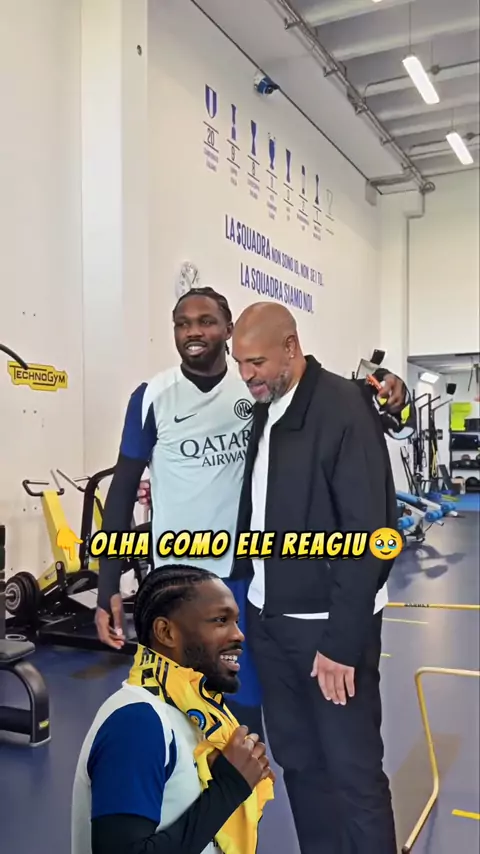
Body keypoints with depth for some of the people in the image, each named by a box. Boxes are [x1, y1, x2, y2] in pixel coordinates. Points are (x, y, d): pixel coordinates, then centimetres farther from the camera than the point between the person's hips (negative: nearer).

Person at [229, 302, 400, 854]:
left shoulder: (344, 408, -15)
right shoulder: (265, 411, 8)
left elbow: (369, 533, -17)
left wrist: (342, 641, -17)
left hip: (329, 623, -7)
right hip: (268, 616, 7)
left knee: (353, 770, 5)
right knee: (296, 759, 17)